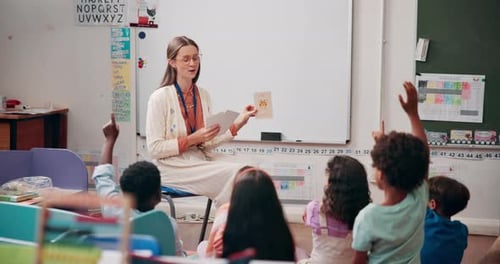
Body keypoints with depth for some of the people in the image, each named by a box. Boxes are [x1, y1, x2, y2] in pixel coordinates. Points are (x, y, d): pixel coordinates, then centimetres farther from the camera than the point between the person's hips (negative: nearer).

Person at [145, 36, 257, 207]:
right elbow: (154, 148, -10)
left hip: (201, 159, 6)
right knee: (234, 174, -24)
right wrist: (192, 139, -19)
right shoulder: (159, 98, -8)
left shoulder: (203, 95, 10)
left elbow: (208, 143, 11)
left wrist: (237, 124, -1)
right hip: (172, 167, -6)